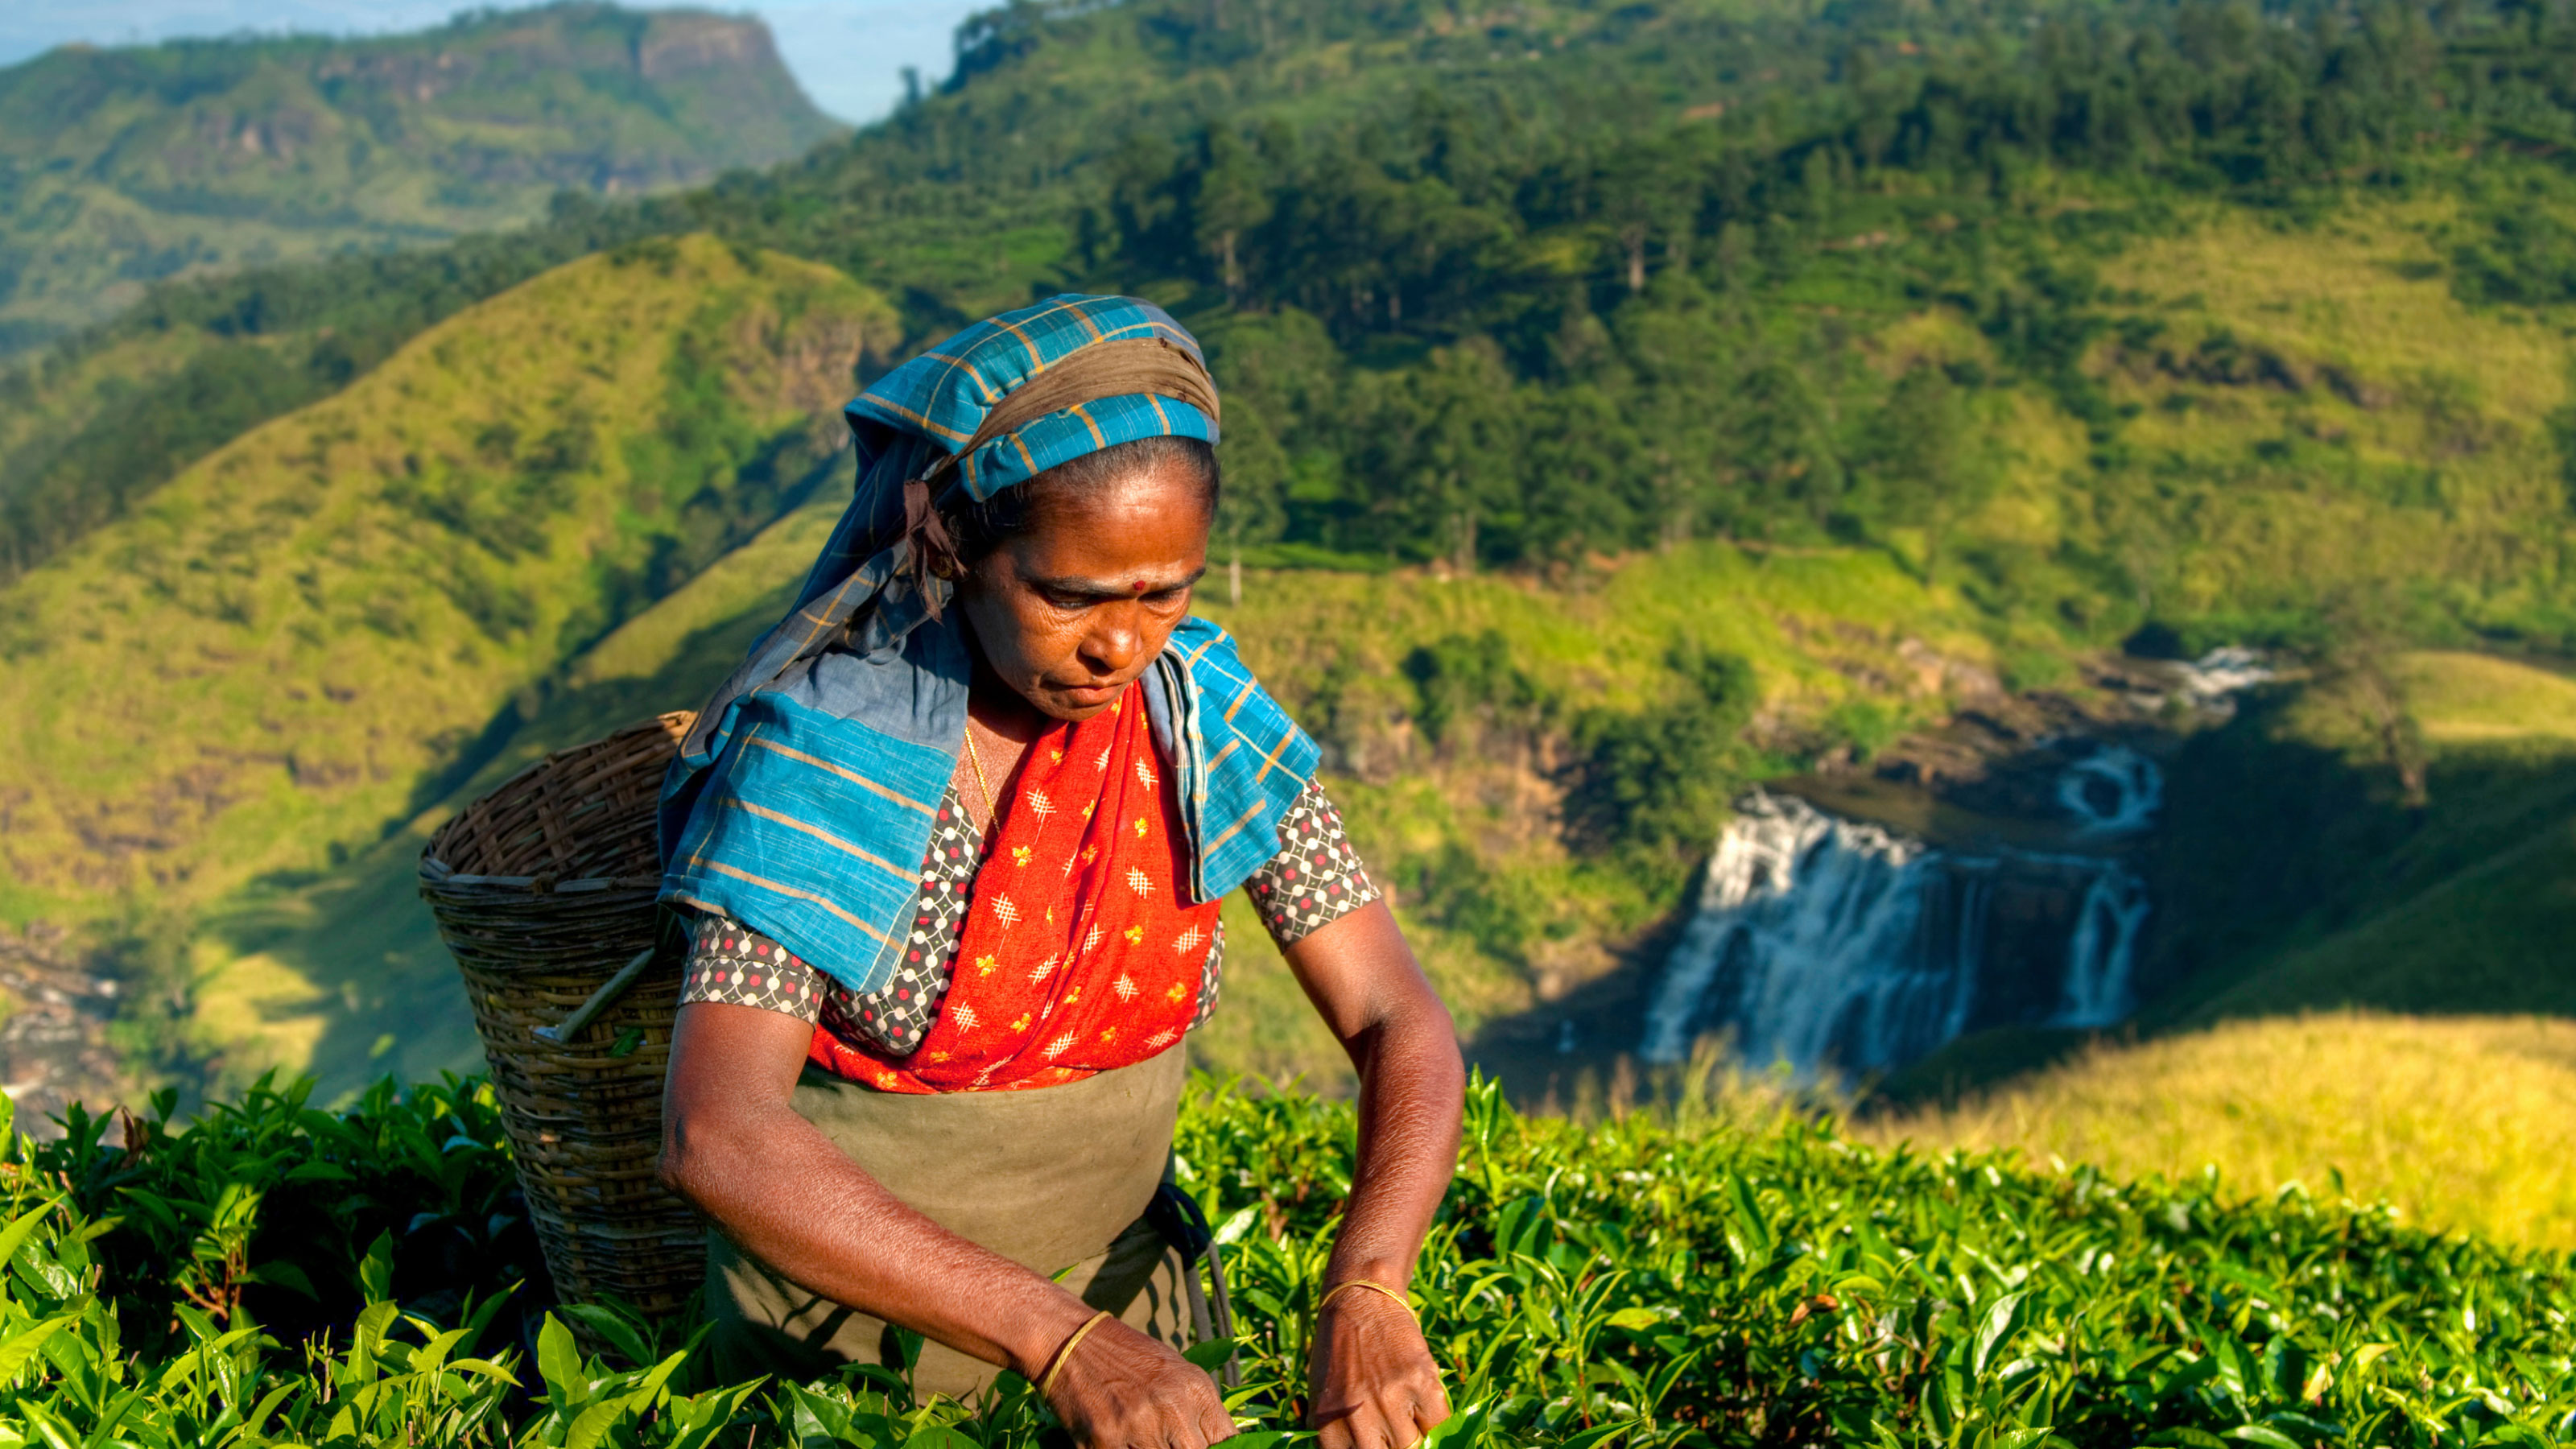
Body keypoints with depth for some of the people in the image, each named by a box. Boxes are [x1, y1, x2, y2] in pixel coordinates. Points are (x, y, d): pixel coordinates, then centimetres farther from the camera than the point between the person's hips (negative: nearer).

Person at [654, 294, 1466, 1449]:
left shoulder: (1211, 722, -11)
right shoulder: (827, 750, -24)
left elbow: (1402, 1028, -11)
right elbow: (716, 1137, -33)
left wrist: (1365, 1288, -29)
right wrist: (1060, 1343, -40)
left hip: (1121, 1300, 3)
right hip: (849, 1331, -3)